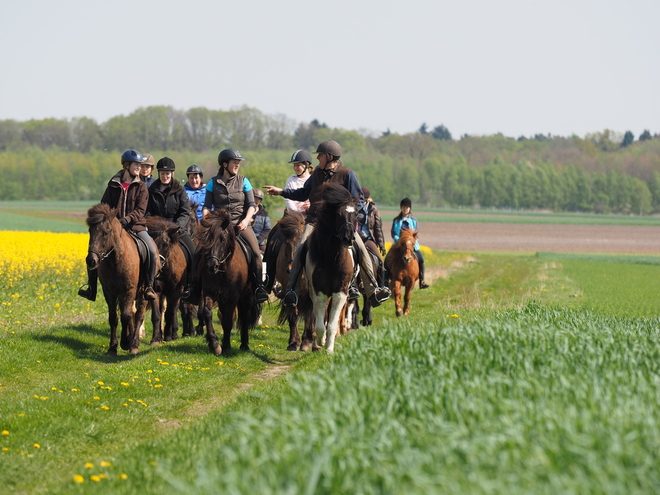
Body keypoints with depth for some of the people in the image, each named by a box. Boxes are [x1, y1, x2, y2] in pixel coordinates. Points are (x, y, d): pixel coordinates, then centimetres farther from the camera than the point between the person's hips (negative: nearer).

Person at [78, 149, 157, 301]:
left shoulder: (141, 187, 4)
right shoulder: (114, 185, 7)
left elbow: (140, 210, -6)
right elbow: (104, 206, 9)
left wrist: (127, 219, -23)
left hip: (135, 226, -1)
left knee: (152, 251, -25)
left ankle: (149, 287, -11)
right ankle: (91, 288, -3)